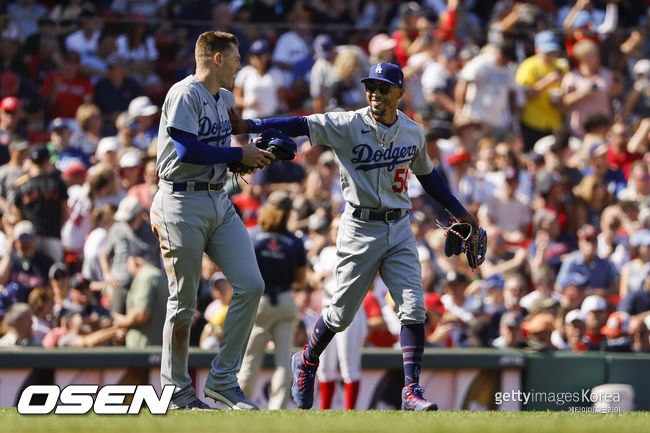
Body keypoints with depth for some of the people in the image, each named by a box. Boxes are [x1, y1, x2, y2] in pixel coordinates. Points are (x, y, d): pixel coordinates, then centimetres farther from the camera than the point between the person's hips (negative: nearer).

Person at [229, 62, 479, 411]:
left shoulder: (412, 133, 5)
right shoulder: (349, 126, -10)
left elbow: (427, 174, 22)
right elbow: (301, 125, -22)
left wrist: (459, 212, 28)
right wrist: (248, 126, -34)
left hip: (399, 228, 4)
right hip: (360, 228, -4)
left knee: (414, 309, -8)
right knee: (341, 313, 5)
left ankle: (412, 391, -6)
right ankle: (306, 362, 32)